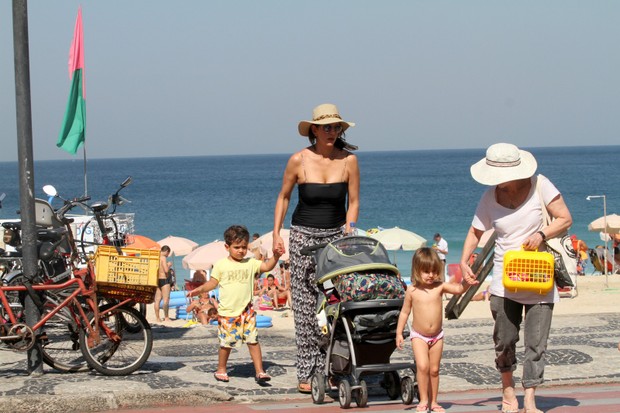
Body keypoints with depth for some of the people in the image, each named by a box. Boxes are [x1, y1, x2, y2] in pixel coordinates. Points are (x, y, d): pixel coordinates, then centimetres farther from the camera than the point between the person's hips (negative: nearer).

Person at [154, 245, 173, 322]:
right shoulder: (163, 258, -13)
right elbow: (166, 270, -21)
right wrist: (169, 265, -1)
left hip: (157, 280, 8)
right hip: (164, 279, -8)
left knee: (157, 299, 8)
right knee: (166, 299, -3)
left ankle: (157, 318, 10)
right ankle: (166, 317, -3)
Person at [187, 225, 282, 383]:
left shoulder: (250, 263, 6)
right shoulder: (221, 264, 2)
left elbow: (267, 266, -3)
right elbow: (213, 282, 6)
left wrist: (275, 257, -20)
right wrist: (199, 290, -7)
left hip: (246, 310, 1)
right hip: (227, 312, -1)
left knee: (253, 340, -3)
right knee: (226, 343, 6)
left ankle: (259, 371, 0)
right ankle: (221, 370, 24)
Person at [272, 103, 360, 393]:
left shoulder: (349, 160, -4)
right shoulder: (299, 160, -7)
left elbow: (353, 202, 4)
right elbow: (283, 197, 7)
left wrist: (348, 233, -7)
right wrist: (276, 233, 3)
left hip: (337, 236, 1)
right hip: (304, 236, -1)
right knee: (305, 305, -3)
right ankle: (307, 373, 0)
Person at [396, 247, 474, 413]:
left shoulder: (439, 287, -5)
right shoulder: (412, 290, -7)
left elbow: (459, 289, -16)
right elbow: (405, 312, 0)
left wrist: (467, 282, -35)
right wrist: (399, 333, -1)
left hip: (437, 336, 2)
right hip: (419, 336, -2)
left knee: (434, 369, 9)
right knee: (422, 366, -19)